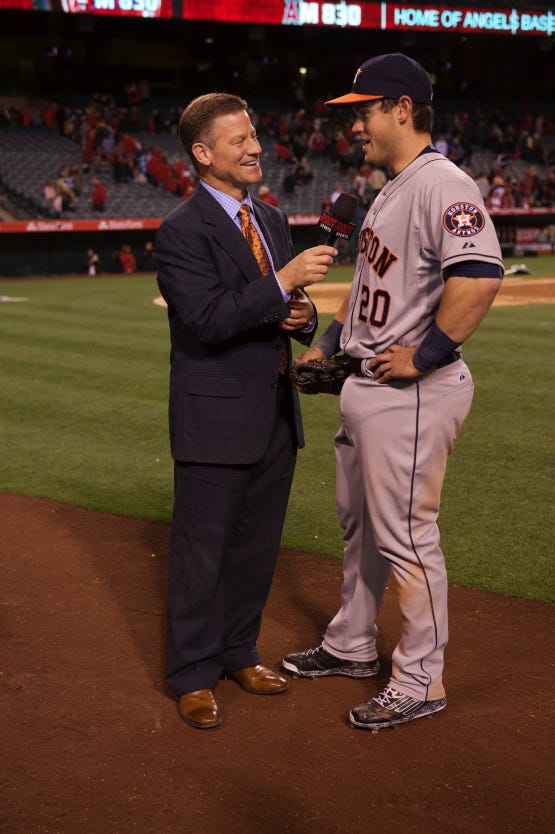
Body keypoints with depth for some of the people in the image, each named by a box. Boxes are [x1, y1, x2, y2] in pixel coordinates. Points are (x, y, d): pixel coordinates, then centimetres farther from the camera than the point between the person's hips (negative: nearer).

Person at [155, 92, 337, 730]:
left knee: (257, 545, 16)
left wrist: (302, 316, -4)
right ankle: (193, 675, 16)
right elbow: (208, 320, -23)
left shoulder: (272, 220, 13)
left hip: (276, 414, 8)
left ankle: (238, 653, 33)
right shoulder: (181, 232, -12)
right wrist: (283, 282, -29)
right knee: (202, 550, 2)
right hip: (215, 418, -7)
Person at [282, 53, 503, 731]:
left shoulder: (442, 184, -17)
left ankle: (421, 680, 12)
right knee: (359, 523, 20)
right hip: (364, 385, 11)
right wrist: (328, 342, 19)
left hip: (413, 393, -11)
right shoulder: (389, 191, 16)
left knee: (405, 535, -2)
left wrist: (422, 355, -26)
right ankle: (352, 647, 37)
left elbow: (479, 275, -30)